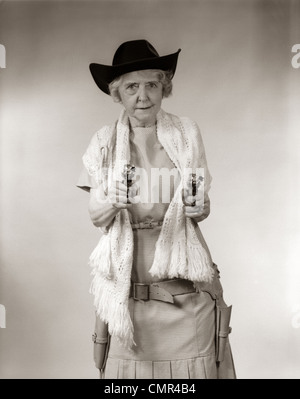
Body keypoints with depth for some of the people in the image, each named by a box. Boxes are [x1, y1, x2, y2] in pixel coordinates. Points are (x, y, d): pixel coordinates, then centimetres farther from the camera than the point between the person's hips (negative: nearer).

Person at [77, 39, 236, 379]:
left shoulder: (187, 133, 1)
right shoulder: (104, 142, 0)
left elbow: (203, 209, 6)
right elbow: (96, 216, -2)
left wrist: (198, 207, -16)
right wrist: (113, 201, -22)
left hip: (184, 283, 0)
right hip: (126, 283, 0)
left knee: (192, 367, 4)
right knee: (126, 366, 6)